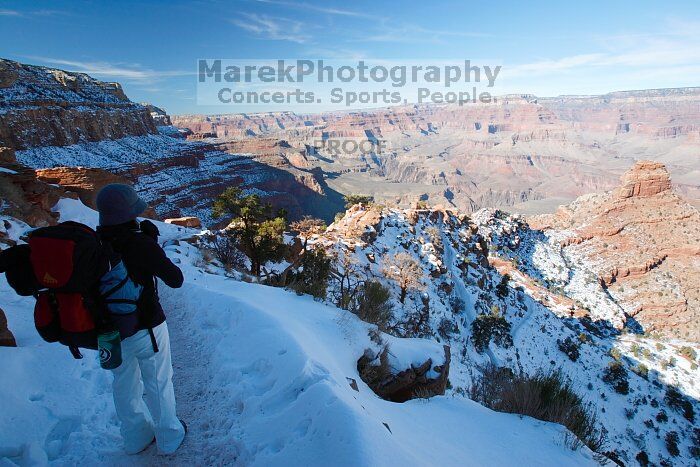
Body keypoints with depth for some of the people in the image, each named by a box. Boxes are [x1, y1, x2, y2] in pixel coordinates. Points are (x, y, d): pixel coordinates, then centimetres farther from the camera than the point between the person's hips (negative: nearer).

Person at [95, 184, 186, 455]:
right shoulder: (141, 245, -24)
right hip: (146, 328, -5)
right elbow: (176, 280, -15)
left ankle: (136, 437, 44)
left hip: (110, 330, 5)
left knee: (125, 385, 24)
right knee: (158, 384, 16)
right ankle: (169, 437, 35)